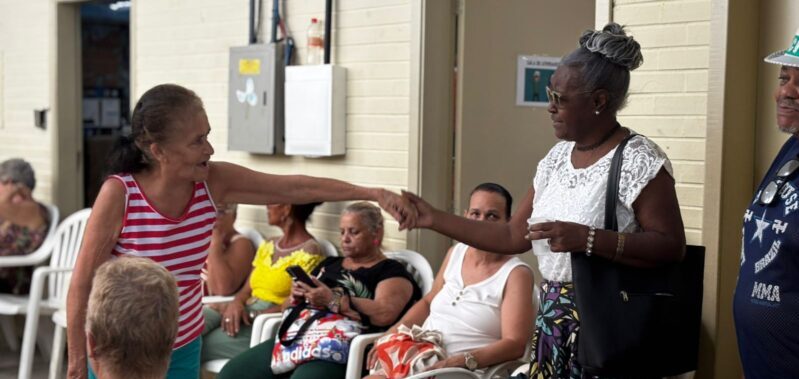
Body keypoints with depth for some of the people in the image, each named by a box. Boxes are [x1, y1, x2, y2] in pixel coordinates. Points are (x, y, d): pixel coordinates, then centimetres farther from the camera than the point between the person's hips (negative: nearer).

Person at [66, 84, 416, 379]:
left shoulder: (213, 182, -10)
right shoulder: (119, 194, -23)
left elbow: (296, 187, -8)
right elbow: (83, 284, -15)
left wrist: (374, 193, -15)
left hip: (184, 348, 5)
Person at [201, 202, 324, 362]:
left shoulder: (309, 252, -6)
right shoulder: (268, 246, 18)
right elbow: (247, 289, 15)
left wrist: (251, 315, -16)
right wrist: (236, 304, -8)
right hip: (245, 314, 7)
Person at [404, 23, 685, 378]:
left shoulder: (638, 160, -13)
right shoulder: (557, 158, 9)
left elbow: (671, 247, -19)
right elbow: (513, 237, 11)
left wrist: (587, 238, -27)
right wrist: (435, 219, 7)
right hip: (553, 317, 7)